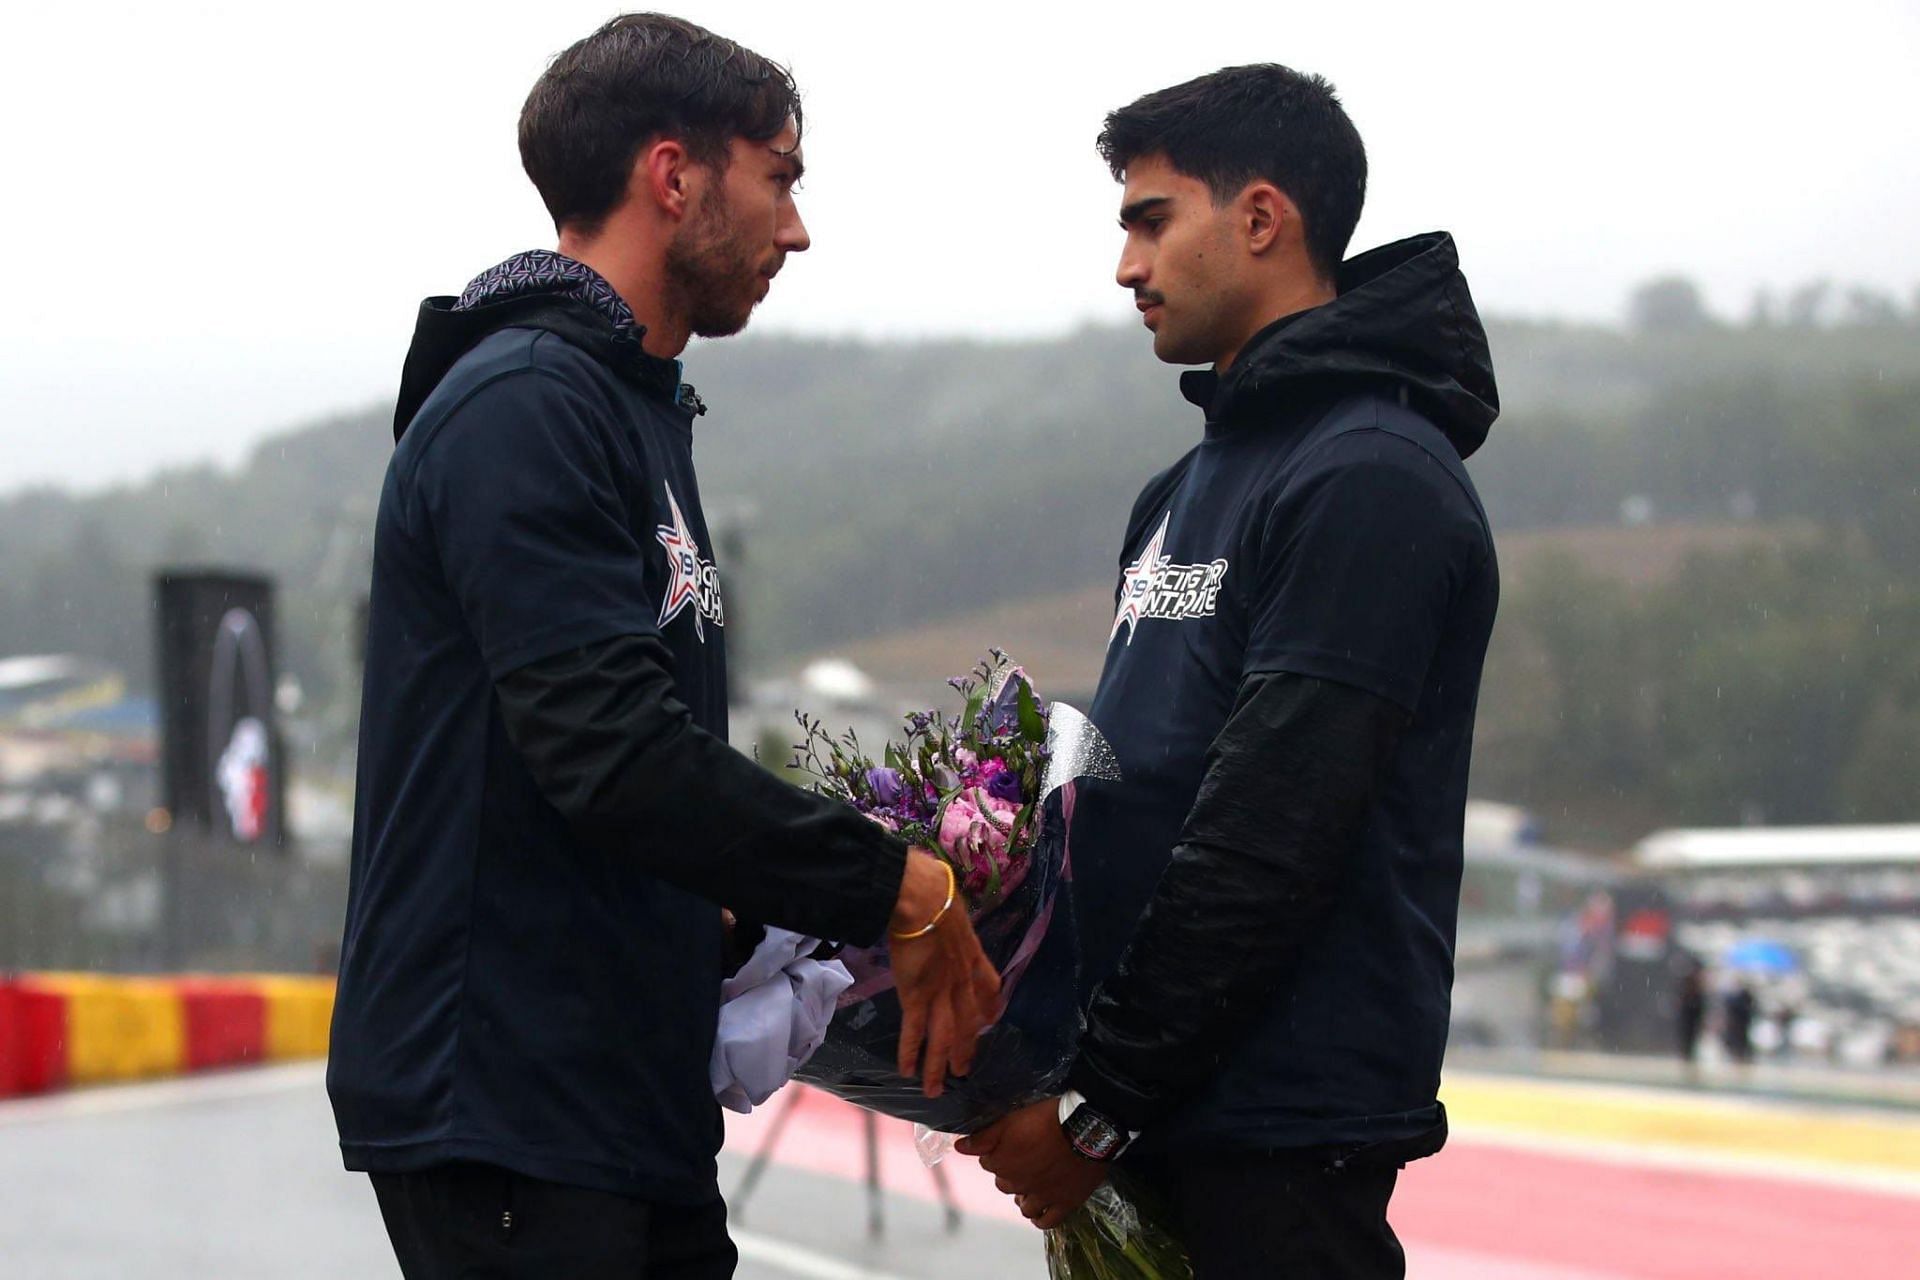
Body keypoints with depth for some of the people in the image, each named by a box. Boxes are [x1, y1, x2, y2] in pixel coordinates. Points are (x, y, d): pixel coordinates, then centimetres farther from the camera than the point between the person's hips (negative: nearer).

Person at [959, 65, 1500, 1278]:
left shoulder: (1372, 480, -12)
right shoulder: (1190, 488, 18)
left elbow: (1267, 841, -18)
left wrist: (1100, 1108, -16)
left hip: (1280, 1132, -9)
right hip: (1164, 1118, 9)